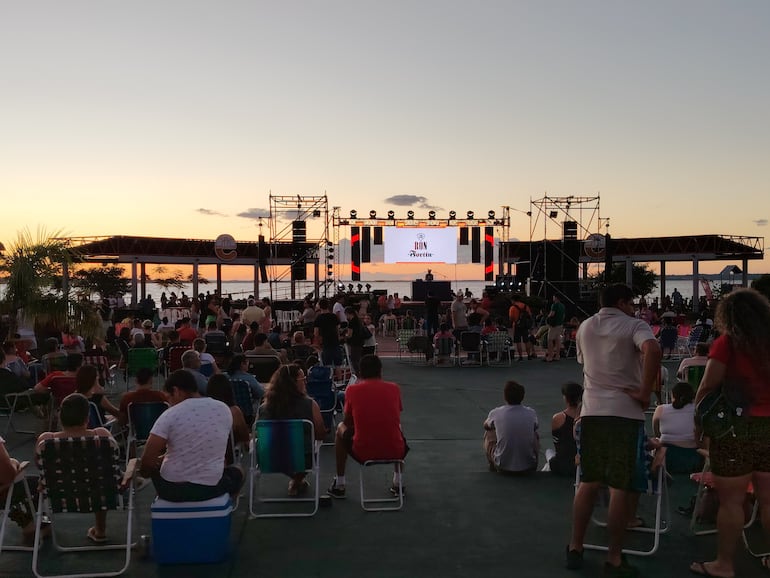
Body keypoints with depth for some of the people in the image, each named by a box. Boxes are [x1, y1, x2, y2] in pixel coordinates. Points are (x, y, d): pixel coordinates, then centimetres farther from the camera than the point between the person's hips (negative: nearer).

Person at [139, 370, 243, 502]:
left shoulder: (170, 415, -13)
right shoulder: (224, 409, -1)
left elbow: (147, 460, -15)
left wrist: (145, 471, 9)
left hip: (173, 488, -1)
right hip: (211, 487, 2)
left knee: (154, 468, 34)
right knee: (236, 473, 35)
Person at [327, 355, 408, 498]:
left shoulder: (352, 389, -2)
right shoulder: (394, 388, 3)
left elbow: (348, 422, 12)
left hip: (363, 453, -2)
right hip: (395, 452, 2)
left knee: (341, 429, 29)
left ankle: (339, 485, 34)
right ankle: (398, 483, 36)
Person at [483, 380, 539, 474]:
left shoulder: (495, 413, -9)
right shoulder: (531, 413, -6)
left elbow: (486, 425, 16)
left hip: (503, 467, -1)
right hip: (528, 468, 1)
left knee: (489, 433, 25)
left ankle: (493, 467, 36)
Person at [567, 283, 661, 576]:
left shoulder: (585, 327, 15)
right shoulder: (634, 325, -3)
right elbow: (652, 349, -23)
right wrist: (645, 393, -17)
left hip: (591, 410, 5)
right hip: (625, 412, -5)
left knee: (588, 482, 15)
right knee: (622, 487, 2)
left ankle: (575, 548, 20)